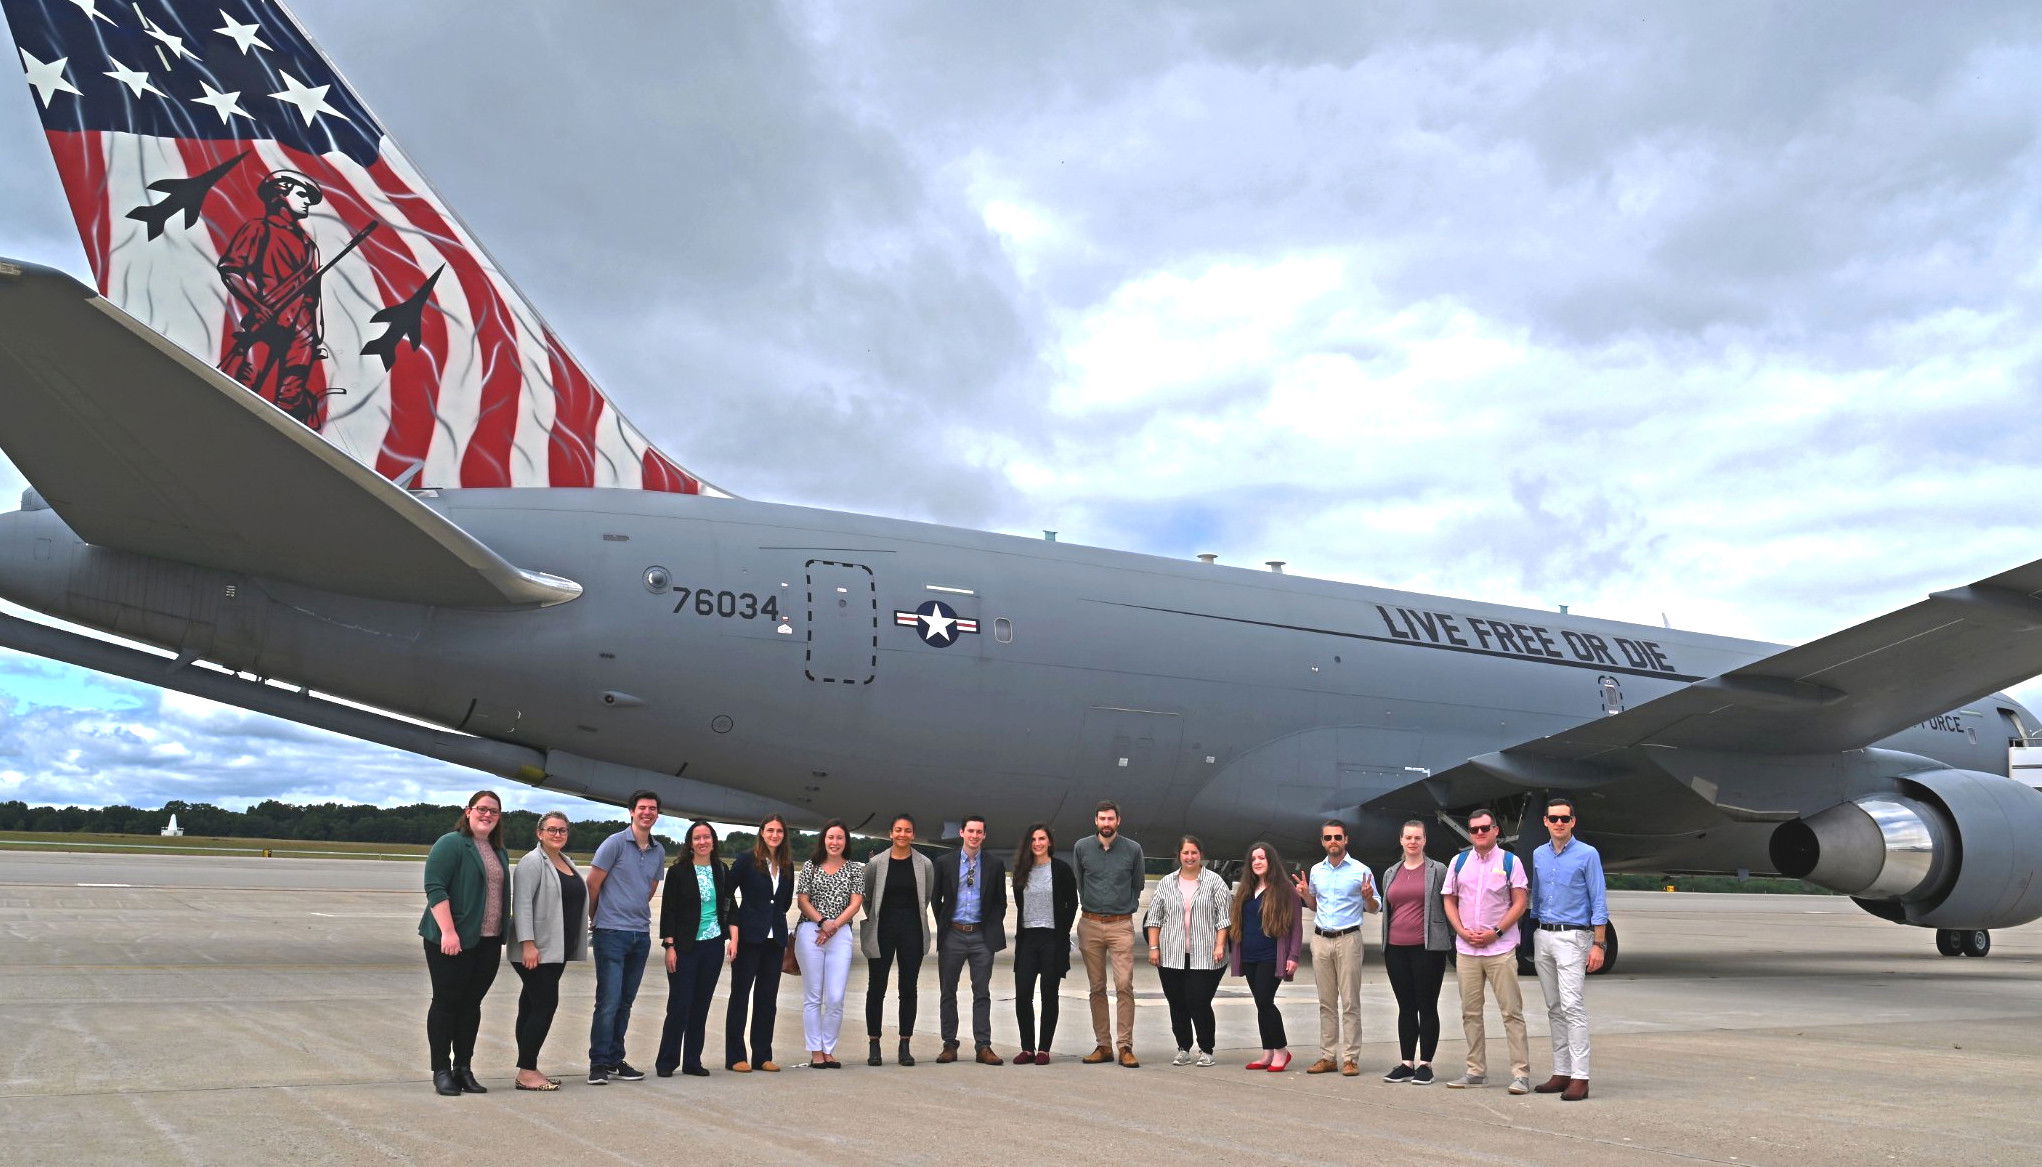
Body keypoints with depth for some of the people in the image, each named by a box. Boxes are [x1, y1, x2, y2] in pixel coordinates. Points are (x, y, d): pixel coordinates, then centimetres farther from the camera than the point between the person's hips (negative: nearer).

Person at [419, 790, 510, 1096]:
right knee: (446, 1001, 0)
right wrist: (448, 931, -22)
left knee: (471, 1003, 10)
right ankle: (441, 1071, 5)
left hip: (488, 941, 7)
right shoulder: (451, 844, -7)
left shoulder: (500, 853, 16)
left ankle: (463, 1068, 16)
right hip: (452, 940, -7)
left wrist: (503, 931, 15)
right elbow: (435, 888, -15)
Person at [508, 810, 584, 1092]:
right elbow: (522, 904, -17)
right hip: (536, 950, -8)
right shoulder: (532, 862, -9)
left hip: (557, 950, 8)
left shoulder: (567, 862, 17)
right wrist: (528, 944, -24)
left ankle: (528, 1070, 11)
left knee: (532, 1006, 9)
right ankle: (526, 1072, -8)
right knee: (545, 1005, -11)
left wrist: (575, 946, 20)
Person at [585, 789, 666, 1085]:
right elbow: (593, 884, -2)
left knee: (625, 1002, 10)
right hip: (612, 933, -6)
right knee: (609, 1001, -8)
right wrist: (597, 919, 8)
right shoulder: (615, 843, -7)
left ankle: (615, 1060, 17)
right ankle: (598, 1064, -1)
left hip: (641, 934, 6)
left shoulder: (658, 851, 11)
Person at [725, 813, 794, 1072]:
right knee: (740, 995, 0)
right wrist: (734, 932, -12)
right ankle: (735, 1057, 4)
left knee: (768, 997, 7)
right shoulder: (747, 861, -4)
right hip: (749, 937, -5)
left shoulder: (787, 866, 10)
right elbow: (726, 894, -6)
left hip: (775, 939, 5)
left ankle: (762, 1056, 13)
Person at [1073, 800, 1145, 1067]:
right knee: (1097, 988, 5)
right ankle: (1103, 1045, 10)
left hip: (1121, 925, -2)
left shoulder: (1133, 849, 3)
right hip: (1090, 925, 2)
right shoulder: (1082, 847, 5)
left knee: (1124, 985, -11)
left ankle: (1125, 1046, -8)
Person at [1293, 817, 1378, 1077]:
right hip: (1320, 939, 4)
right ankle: (1328, 1056, 10)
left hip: (1348, 939, -4)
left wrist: (1368, 897, -17)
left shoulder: (1361, 871, -1)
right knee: (1326, 1002, 7)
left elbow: (1373, 908, 4)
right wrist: (1305, 895, 4)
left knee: (1350, 1002, -5)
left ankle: (1351, 1058, -2)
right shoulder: (1316, 871, 12)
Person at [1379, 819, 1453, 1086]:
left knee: (1427, 1007, 0)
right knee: (1406, 1007, 9)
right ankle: (1406, 1063, 14)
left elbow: (1449, 906, 1)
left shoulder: (1438, 870, 1)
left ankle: (1425, 1064, 6)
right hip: (1396, 948, 4)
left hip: (1427, 948, -4)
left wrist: (1454, 938, -2)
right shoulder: (1390, 873, 14)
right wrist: (1386, 941, 17)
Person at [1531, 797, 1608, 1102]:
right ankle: (1561, 1072, 14)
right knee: (1554, 1009, 9)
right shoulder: (1538, 856, 12)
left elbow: (1598, 903, -5)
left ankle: (1579, 1077, -12)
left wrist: (1598, 944, -11)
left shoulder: (1587, 855, -3)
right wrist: (1534, 936, 12)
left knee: (1573, 1007, -12)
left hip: (1572, 936, -6)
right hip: (1543, 937, 6)